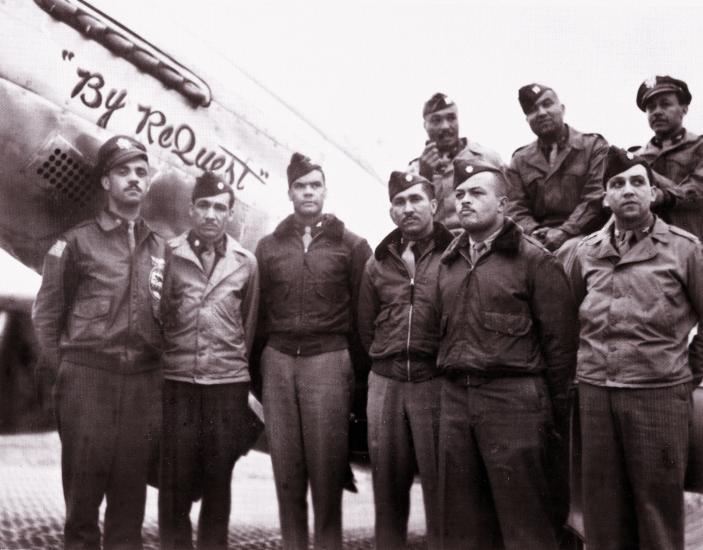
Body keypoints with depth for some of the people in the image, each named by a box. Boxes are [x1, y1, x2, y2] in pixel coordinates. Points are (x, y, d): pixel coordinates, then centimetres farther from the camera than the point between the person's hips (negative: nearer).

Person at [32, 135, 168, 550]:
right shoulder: (77, 242, 4)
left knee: (130, 492, 8)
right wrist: (65, 368, 1)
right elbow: (47, 313, 4)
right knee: (83, 487, 1)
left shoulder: (161, 248, 14)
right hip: (88, 380, -3)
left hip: (145, 384, 3)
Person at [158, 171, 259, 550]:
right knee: (175, 482, 4)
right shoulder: (169, 255, 1)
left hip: (228, 383, 1)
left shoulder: (245, 263, 6)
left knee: (218, 482, 10)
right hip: (177, 381, -1)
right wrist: (165, 362, 6)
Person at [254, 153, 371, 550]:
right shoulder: (269, 247, 13)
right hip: (278, 360, 3)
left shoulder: (350, 245, 5)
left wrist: (359, 371, -2)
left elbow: (362, 312, 3)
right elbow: (257, 312, 12)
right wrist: (255, 372, 7)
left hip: (329, 359, -2)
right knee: (286, 469, 6)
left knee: (326, 467, -1)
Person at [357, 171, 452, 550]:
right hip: (384, 382, 4)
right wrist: (385, 361, 14)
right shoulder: (378, 263, 10)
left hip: (436, 381, -4)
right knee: (388, 485, 13)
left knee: (439, 484, 3)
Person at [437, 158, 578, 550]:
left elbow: (560, 339, -6)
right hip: (455, 397, 6)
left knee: (525, 517, 2)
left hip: (514, 397, -6)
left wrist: (556, 410, -6)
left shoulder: (533, 259, -4)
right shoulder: (449, 262, 15)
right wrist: (449, 379, 13)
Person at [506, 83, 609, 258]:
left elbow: (596, 198, -2)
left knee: (571, 250, -36)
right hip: (537, 242, 2)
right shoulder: (520, 160, 19)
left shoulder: (594, 146, 10)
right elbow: (516, 209, 10)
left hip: (582, 236, -2)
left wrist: (563, 233, -15)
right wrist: (537, 234, -11)